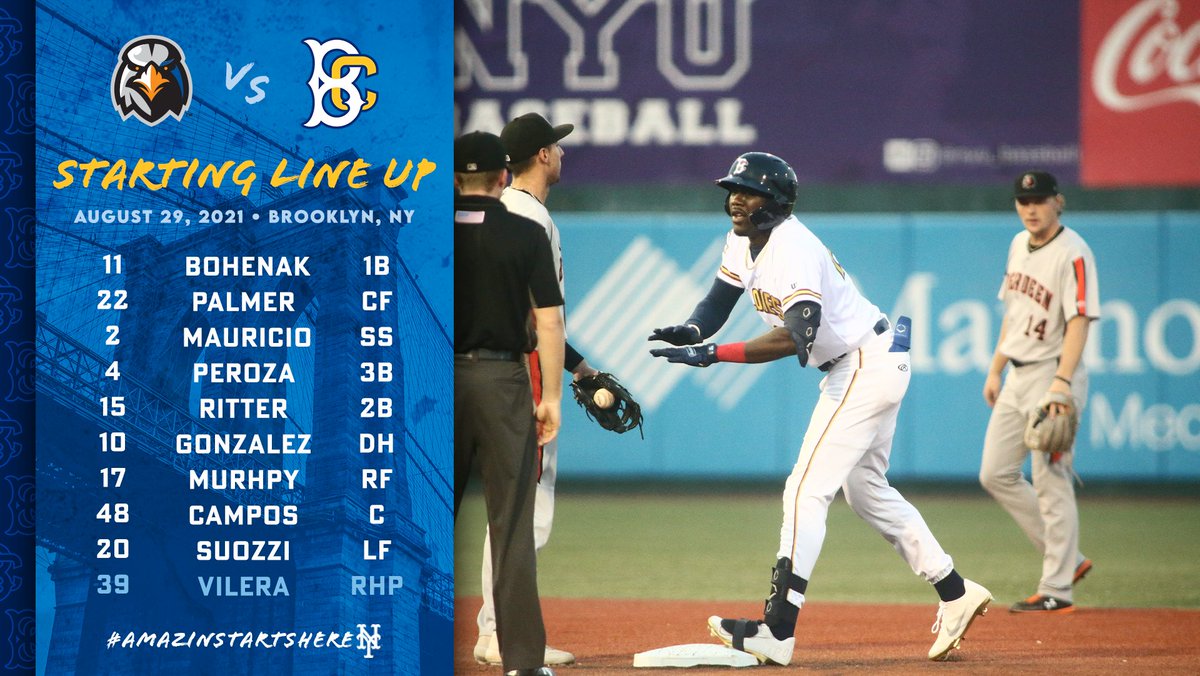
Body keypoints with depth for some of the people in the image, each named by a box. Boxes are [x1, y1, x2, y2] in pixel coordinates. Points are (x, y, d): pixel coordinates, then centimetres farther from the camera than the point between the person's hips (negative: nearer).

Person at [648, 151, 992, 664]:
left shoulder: (794, 251, -26)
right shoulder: (743, 243, 4)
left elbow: (796, 338, -38)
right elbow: (717, 303, 4)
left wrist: (714, 354, -43)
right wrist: (690, 331, -20)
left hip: (867, 367, -11)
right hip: (851, 369, 11)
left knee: (806, 490, -13)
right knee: (866, 490, 20)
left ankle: (777, 635, -16)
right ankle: (955, 595, 27)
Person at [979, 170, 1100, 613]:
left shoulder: (1073, 255, -16)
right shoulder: (1019, 245, 11)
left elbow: (1079, 322, -23)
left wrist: (1061, 383, -32)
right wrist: (995, 370, 18)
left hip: (1053, 375, -9)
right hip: (1017, 376, 9)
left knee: (1051, 483, -6)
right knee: (996, 475, 10)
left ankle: (1057, 590, 0)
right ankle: (1068, 559, 19)